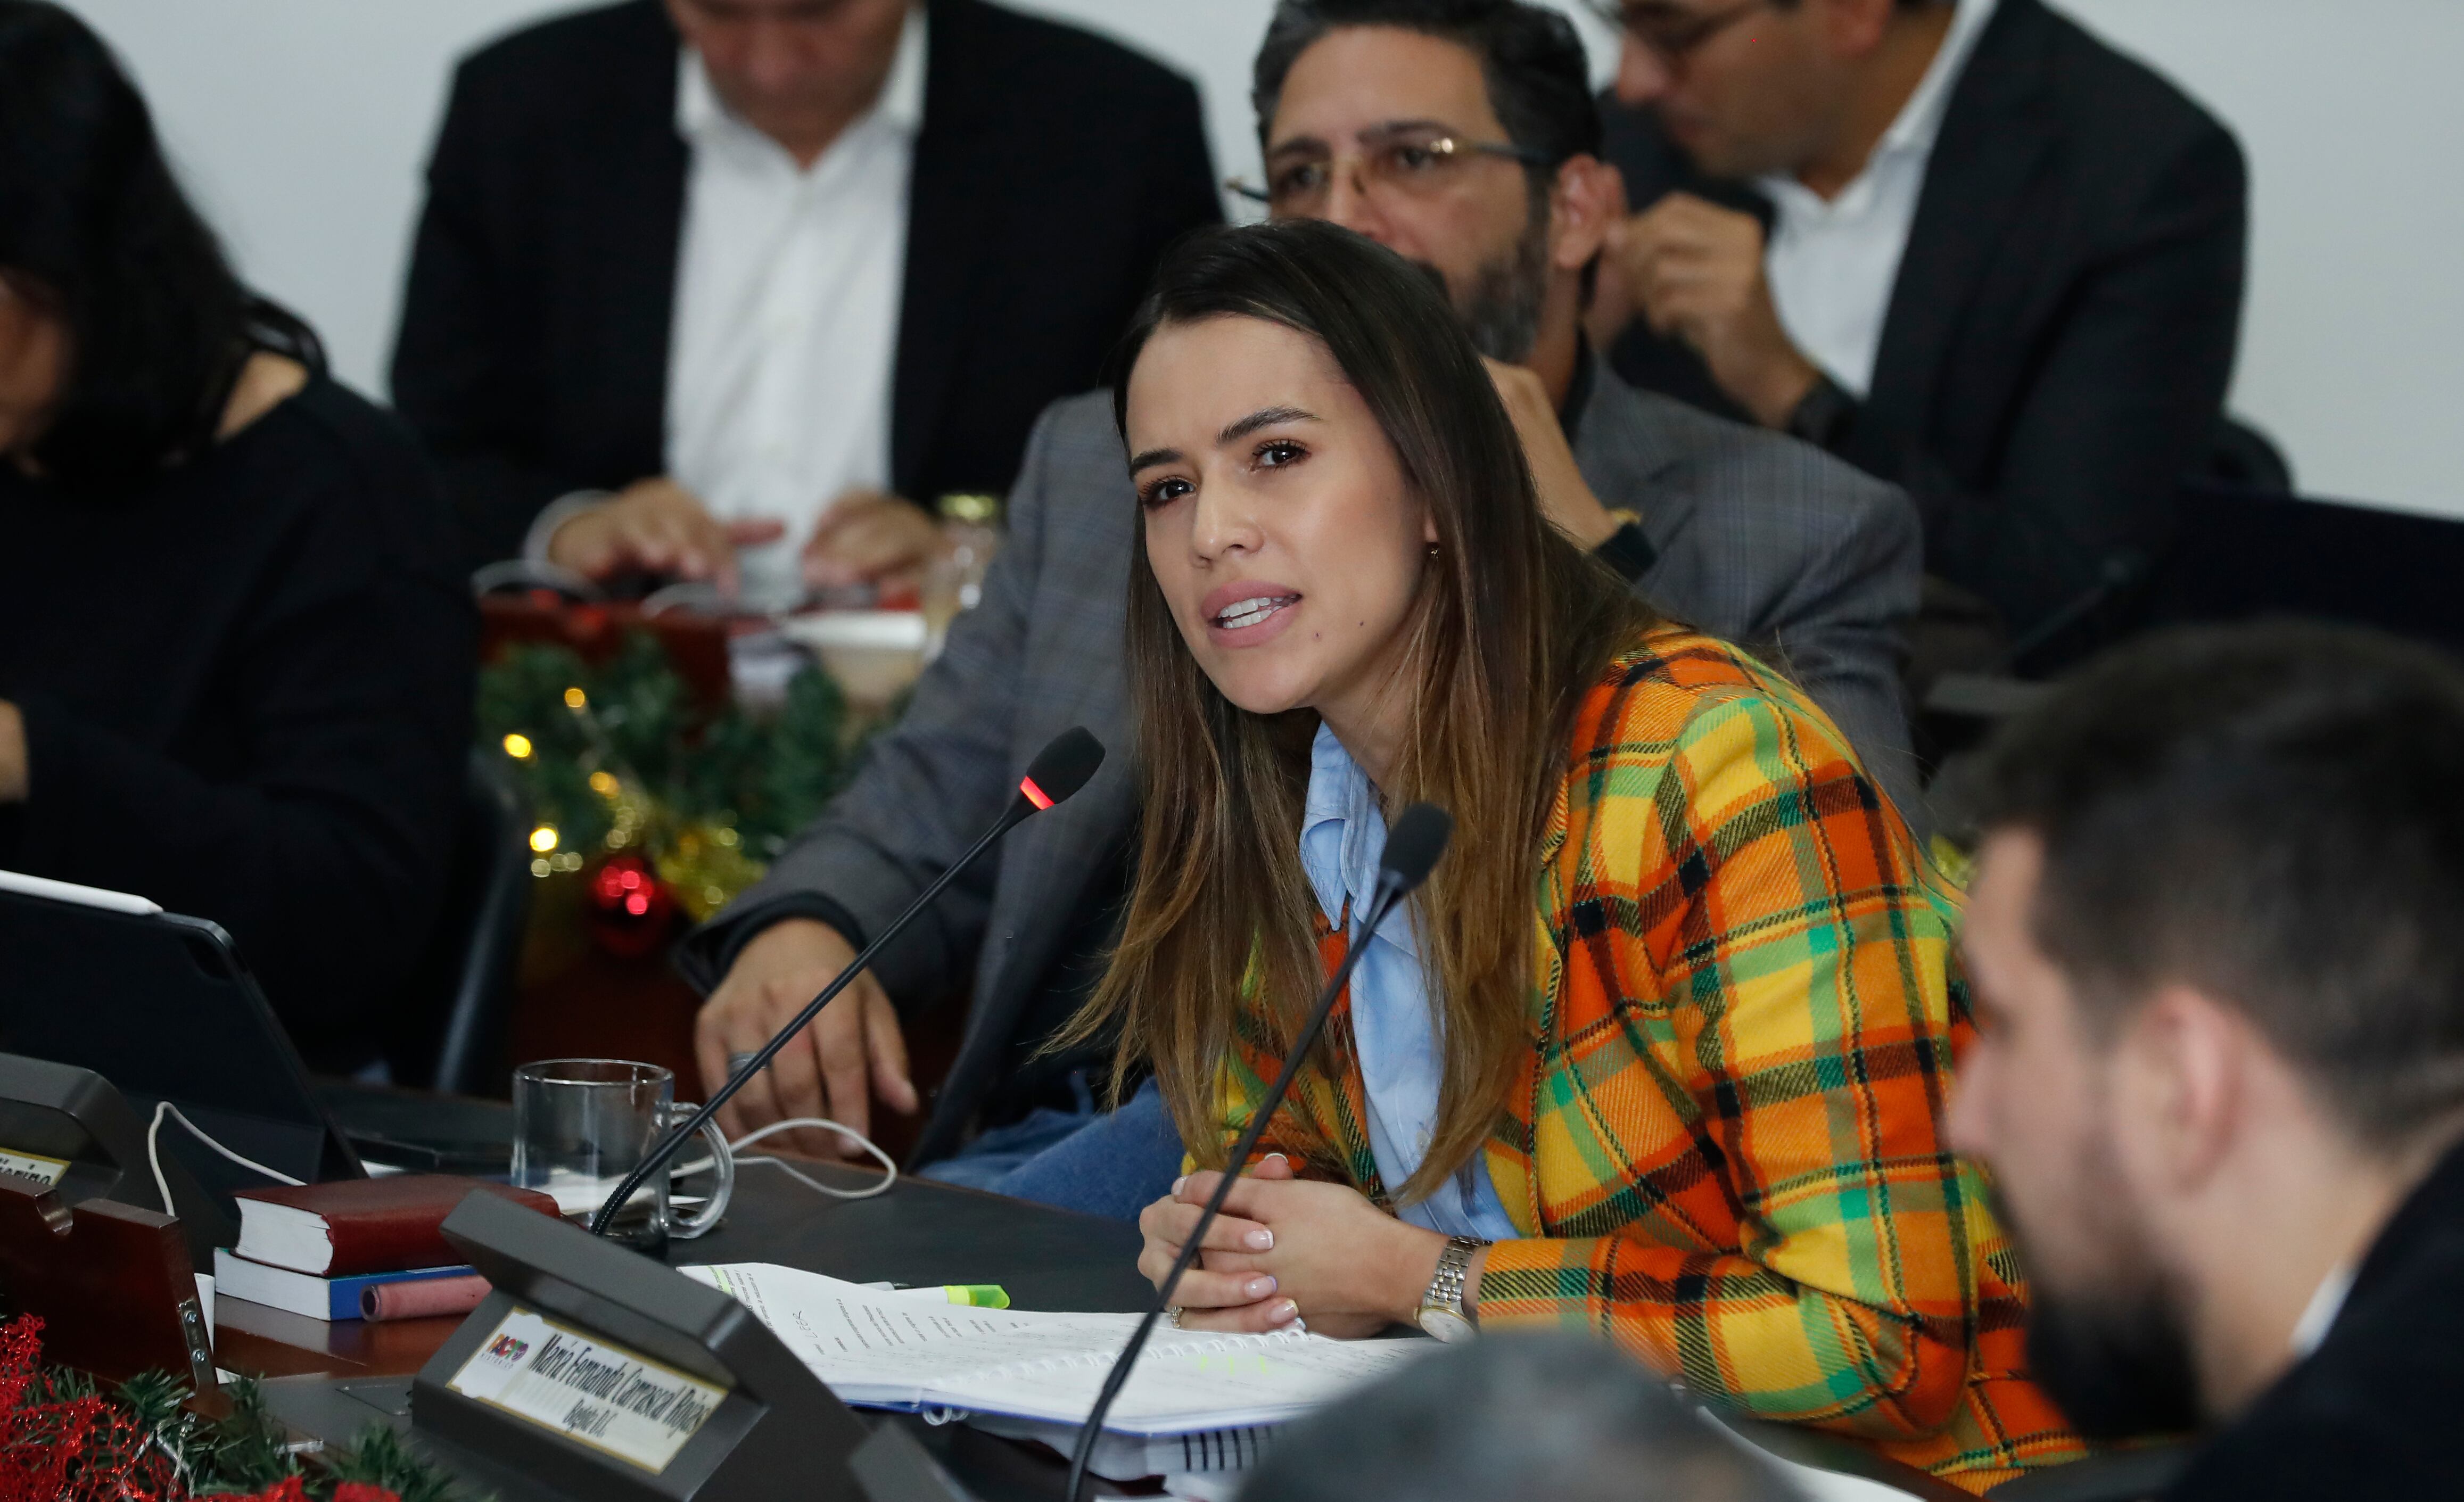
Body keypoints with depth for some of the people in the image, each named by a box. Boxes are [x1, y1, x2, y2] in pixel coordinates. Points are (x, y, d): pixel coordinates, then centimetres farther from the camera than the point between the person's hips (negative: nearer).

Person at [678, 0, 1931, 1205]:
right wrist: (799, 933, -2)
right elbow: (919, 824, 23)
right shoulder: (1108, 466, 23)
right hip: (1078, 1129, 4)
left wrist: (1585, 561, -7)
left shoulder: (1794, 535, 10)